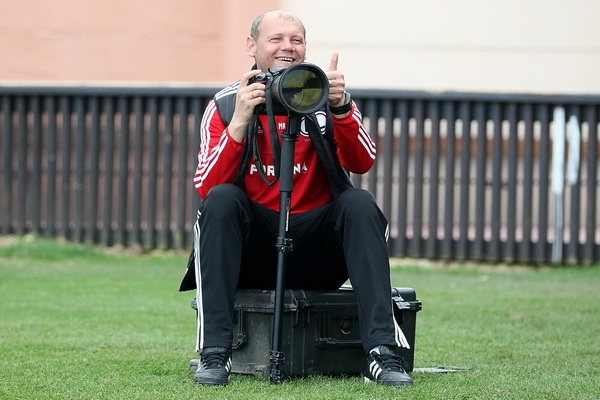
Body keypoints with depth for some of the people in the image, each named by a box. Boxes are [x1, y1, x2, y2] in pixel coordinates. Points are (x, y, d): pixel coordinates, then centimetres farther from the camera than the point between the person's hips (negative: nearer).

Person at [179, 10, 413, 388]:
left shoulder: (327, 97, 6)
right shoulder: (226, 104, 4)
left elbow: (362, 164, -10)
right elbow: (206, 188, -10)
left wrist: (341, 108, -26)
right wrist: (240, 122, -20)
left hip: (318, 250, 1)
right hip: (252, 251, -1)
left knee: (360, 203, -24)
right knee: (221, 200, -27)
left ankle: (383, 350, -32)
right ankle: (215, 352, -31)